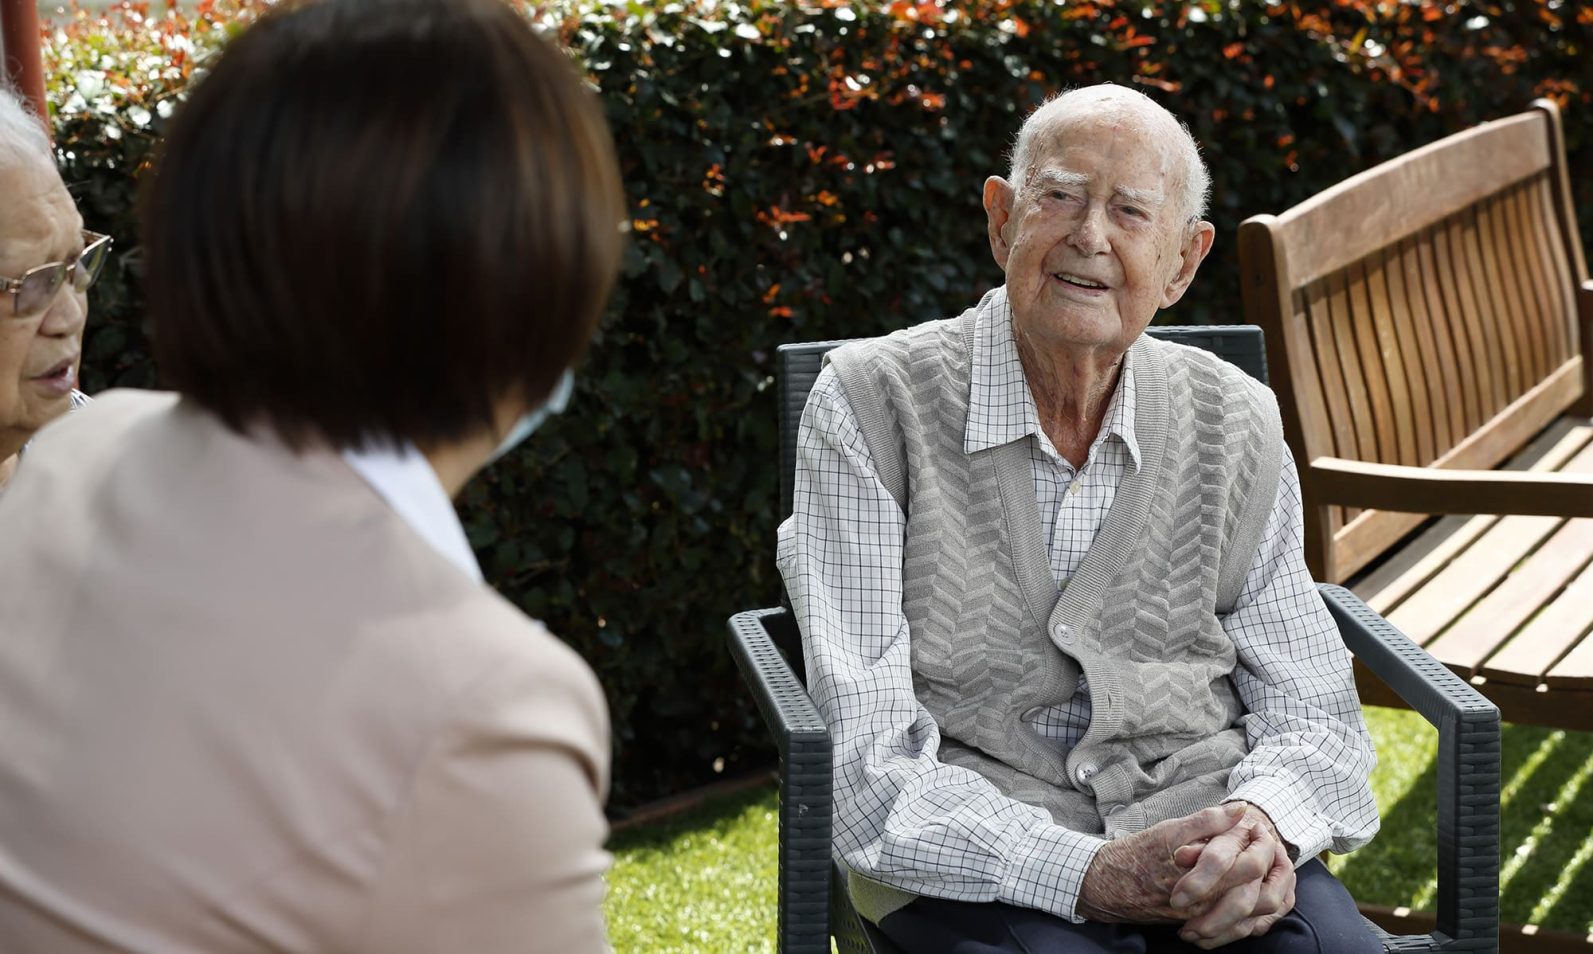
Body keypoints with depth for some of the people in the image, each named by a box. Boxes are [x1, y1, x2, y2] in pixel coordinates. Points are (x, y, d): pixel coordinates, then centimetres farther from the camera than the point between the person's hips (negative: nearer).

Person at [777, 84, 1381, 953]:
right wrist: (1089, 873, -23)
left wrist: (1265, 824, -13)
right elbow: (871, 756, -10)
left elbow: (1312, 709, 12)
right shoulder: (871, 402, -3)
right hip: (970, 862, -2)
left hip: (1198, 824, 3)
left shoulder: (1236, 424, 9)